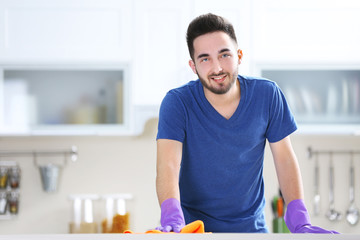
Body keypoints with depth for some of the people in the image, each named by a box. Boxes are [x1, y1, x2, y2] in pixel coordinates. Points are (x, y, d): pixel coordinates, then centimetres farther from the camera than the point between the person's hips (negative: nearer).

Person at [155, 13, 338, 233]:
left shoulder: (267, 95, -5)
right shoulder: (177, 103, -11)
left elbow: (285, 158, -2)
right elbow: (167, 165, -22)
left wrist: (300, 221, -14)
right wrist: (171, 217, -41)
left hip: (251, 226, 1)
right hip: (193, 226, -1)